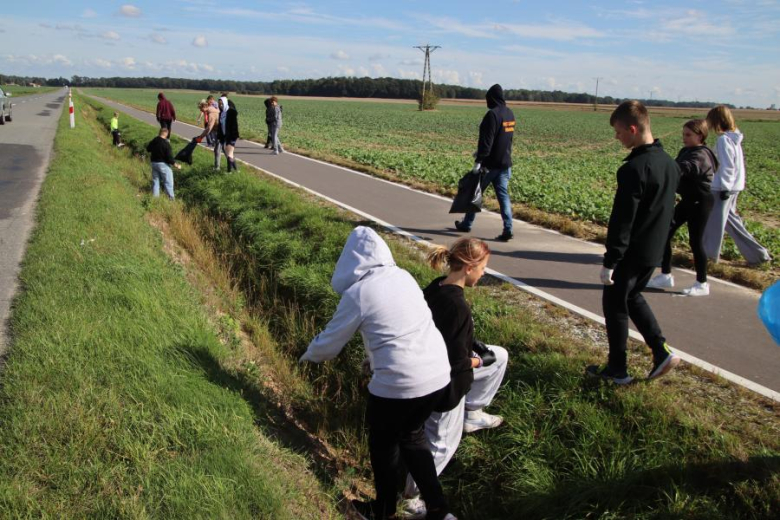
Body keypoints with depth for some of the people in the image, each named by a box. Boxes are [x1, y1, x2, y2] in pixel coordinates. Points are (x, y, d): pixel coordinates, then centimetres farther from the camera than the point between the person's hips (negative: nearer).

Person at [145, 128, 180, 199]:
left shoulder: (153, 141, 0)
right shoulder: (166, 143, -20)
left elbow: (148, 149, 20)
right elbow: (169, 156, -20)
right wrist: (175, 165, -9)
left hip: (154, 163, 7)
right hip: (163, 164, -7)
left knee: (155, 181, 16)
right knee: (168, 182, 1)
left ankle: (155, 196, 21)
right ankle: (171, 198, 3)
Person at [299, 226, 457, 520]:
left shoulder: (357, 293, -10)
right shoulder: (404, 276, 7)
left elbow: (329, 344, 1)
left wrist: (308, 356, 23)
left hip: (399, 384, -6)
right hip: (438, 375, 6)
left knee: (383, 445, 22)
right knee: (411, 436, 28)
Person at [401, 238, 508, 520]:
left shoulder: (435, 289, -5)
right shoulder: (457, 306, -32)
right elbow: (456, 362, -25)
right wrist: (480, 361, -9)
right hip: (447, 379, -9)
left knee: (500, 356, 23)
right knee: (442, 442, 10)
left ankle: (471, 415, 36)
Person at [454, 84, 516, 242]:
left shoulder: (492, 114, -16)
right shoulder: (510, 114, 10)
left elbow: (486, 140, -20)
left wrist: (478, 161, -19)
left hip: (490, 163, -6)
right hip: (505, 163, 7)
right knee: (503, 195, 4)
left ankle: (466, 224, 23)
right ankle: (508, 229, -5)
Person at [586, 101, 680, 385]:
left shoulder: (634, 169, -24)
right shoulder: (670, 163, 4)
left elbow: (621, 221, -23)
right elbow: (666, 209, 13)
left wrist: (609, 262, -17)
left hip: (631, 253, -8)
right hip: (655, 251, 8)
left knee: (615, 306, 8)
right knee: (632, 297, 26)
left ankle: (618, 369, 19)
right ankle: (662, 352, 19)